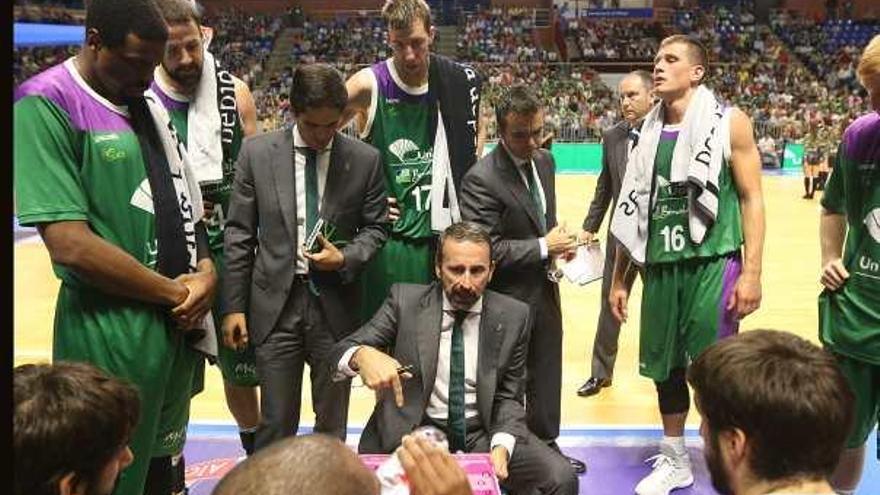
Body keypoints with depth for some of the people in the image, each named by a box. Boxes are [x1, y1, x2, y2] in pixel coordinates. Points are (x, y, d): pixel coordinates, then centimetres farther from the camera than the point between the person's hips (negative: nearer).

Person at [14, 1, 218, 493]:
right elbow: (70, 245, -22)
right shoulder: (47, 103, -15)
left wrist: (205, 271, -4)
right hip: (113, 331, -7)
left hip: (181, 322, 7)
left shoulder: (150, 102, 9)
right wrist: (174, 292, -14)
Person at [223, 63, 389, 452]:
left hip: (335, 304, 1)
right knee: (275, 424, 5)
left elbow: (375, 227, 9)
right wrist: (234, 306, 0)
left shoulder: (365, 160, -1)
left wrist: (346, 258, -11)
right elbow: (239, 234, 3)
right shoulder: (257, 152, -1)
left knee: (332, 424, 12)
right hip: (275, 303, 0)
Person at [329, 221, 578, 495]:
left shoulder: (513, 316, 0)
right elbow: (342, 350, -8)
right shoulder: (405, 300, -4)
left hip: (483, 434, 1)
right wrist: (362, 355, -33)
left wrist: (502, 446, -16)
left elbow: (508, 396, 4)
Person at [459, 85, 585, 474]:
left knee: (547, 376, 20)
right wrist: (544, 247, -19)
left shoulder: (545, 160, 4)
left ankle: (546, 444, 37)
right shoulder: (481, 179, -21)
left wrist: (556, 239, -1)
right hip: (509, 299, -7)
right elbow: (485, 249, -23)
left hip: (545, 291, 7)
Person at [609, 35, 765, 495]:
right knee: (665, 368, 11)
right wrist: (619, 277, 13)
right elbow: (633, 209, 13)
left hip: (713, 263, -5)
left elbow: (752, 198, -5)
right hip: (660, 266, 5)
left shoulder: (729, 123, -3)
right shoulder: (648, 132, 10)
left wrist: (752, 272, -13)